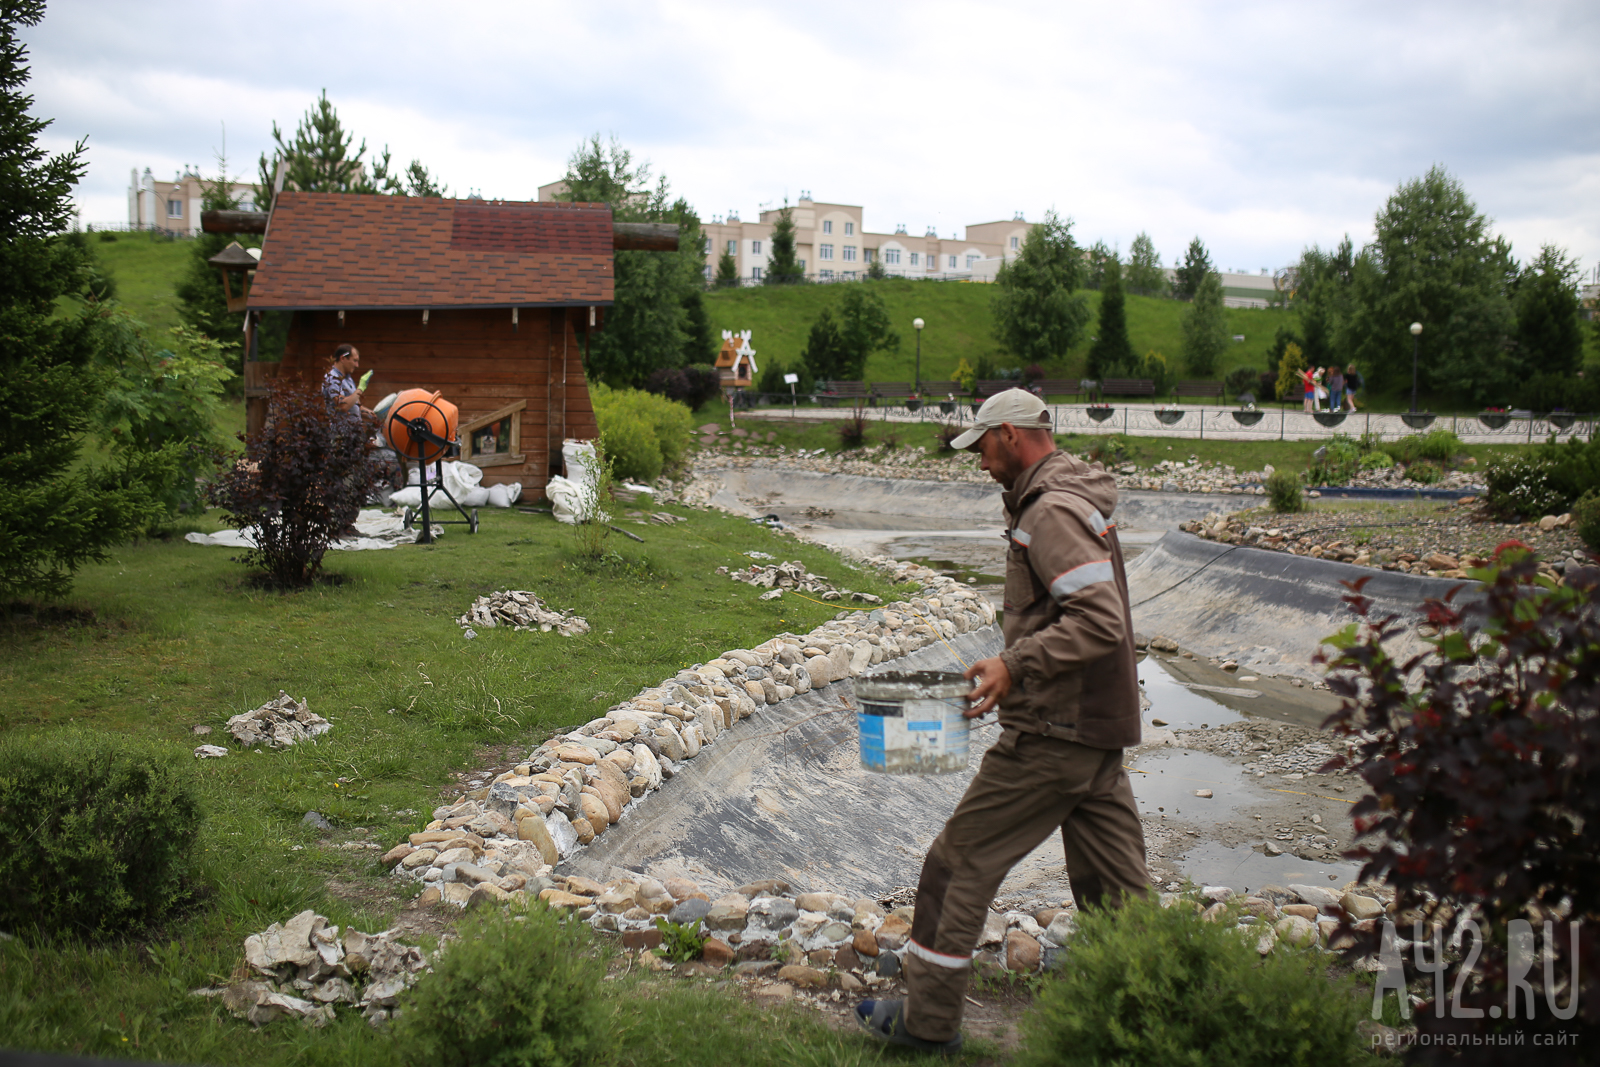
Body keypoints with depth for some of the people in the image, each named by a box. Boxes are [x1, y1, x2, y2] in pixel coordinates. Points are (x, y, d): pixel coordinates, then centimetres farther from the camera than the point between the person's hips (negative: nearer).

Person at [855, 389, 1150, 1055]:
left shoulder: (1050, 512, -16)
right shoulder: (1078, 501, 16)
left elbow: (1100, 621, -26)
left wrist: (1015, 664, -25)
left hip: (1052, 734, -10)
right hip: (1099, 728, 10)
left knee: (959, 862, 2)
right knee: (1112, 884, 14)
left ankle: (929, 1020, 12)